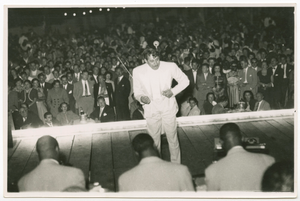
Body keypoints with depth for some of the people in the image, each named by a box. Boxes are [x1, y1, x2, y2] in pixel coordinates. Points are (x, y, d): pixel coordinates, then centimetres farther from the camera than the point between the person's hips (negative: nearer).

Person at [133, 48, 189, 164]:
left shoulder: (170, 67, -8)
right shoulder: (138, 71, -5)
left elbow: (185, 81, 5)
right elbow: (137, 92, 5)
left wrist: (173, 91, -12)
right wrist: (141, 98, -18)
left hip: (168, 108, 0)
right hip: (151, 110, 1)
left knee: (173, 139, 7)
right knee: (154, 141, 7)